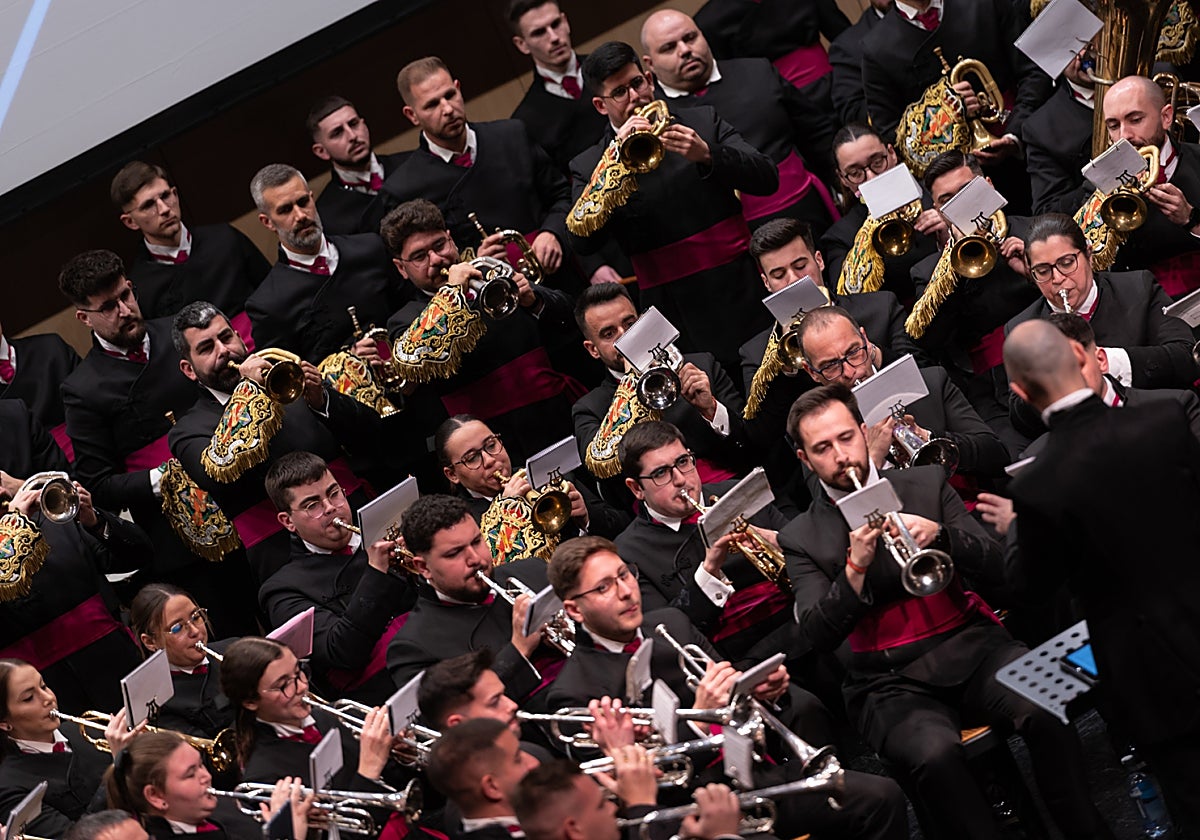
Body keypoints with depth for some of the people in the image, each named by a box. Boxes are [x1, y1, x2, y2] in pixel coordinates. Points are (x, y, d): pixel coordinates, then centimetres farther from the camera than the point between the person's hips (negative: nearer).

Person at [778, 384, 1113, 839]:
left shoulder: (926, 484, 10)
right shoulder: (800, 538, 6)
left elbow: (996, 571, 4)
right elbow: (818, 635, -6)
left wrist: (940, 534, -15)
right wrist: (855, 567, -20)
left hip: (968, 646, 2)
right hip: (888, 682, -2)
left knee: (1046, 709, -30)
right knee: (934, 753, -36)